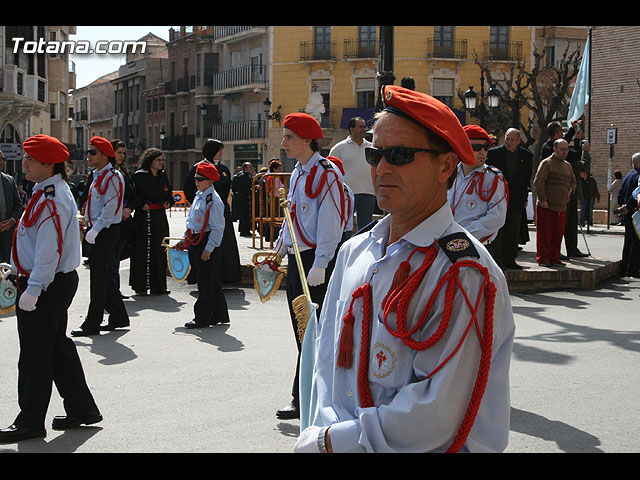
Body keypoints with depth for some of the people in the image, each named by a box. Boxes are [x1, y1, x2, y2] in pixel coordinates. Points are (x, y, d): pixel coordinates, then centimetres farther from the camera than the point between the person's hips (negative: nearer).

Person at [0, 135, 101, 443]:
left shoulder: (51, 200, -20)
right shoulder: (51, 192, 13)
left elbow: (49, 251, -24)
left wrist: (32, 290, -23)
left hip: (45, 286, -10)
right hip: (59, 282, 10)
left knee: (35, 354, -1)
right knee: (58, 346, 17)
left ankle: (30, 423, 9)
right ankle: (81, 409, 26)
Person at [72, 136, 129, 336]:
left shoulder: (113, 177, -14)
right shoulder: (98, 175, 17)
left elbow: (110, 207, -20)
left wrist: (95, 230, -23)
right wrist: (90, 227, 16)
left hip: (106, 232, -10)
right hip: (97, 231, 10)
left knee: (98, 277, -6)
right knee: (104, 276, 14)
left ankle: (92, 323, -2)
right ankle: (119, 317, 23)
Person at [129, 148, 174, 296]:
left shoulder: (163, 175, 12)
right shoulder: (139, 176, -7)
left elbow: (169, 192, 24)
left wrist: (169, 201, 6)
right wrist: (141, 204, -19)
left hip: (160, 216, 6)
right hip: (144, 216, -6)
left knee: (160, 251, 8)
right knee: (143, 251, -5)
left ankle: (158, 286, 16)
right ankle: (141, 287, 2)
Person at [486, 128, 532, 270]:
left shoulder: (526, 156, 7)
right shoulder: (494, 153, -1)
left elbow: (527, 178, 13)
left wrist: (525, 198, 10)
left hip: (516, 199, 3)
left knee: (513, 231, 6)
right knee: (498, 228, -6)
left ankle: (509, 260, 14)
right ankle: (497, 259, -2)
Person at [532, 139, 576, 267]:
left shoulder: (568, 166, 18)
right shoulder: (546, 163, -5)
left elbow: (573, 182, 30)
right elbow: (538, 182, -11)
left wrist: (570, 191, 9)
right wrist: (543, 199, -14)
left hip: (562, 207, 7)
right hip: (546, 207, -7)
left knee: (558, 233, 8)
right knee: (545, 233, -2)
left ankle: (554, 258, 17)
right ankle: (542, 259, 5)